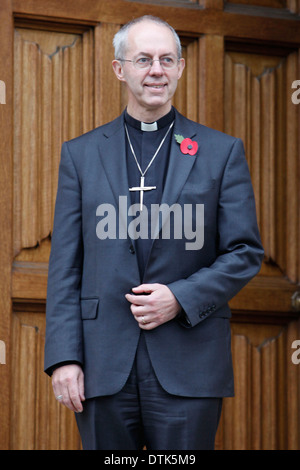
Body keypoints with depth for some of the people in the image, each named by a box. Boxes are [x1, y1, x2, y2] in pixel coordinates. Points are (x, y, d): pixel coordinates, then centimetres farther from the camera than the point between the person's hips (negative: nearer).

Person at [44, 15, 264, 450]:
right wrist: (64, 357, -3)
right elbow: (65, 265, 6)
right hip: (104, 365, 1)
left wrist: (181, 299, -11)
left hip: (188, 366, -1)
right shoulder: (81, 154, 10)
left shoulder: (222, 152, 7)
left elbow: (246, 253, 4)